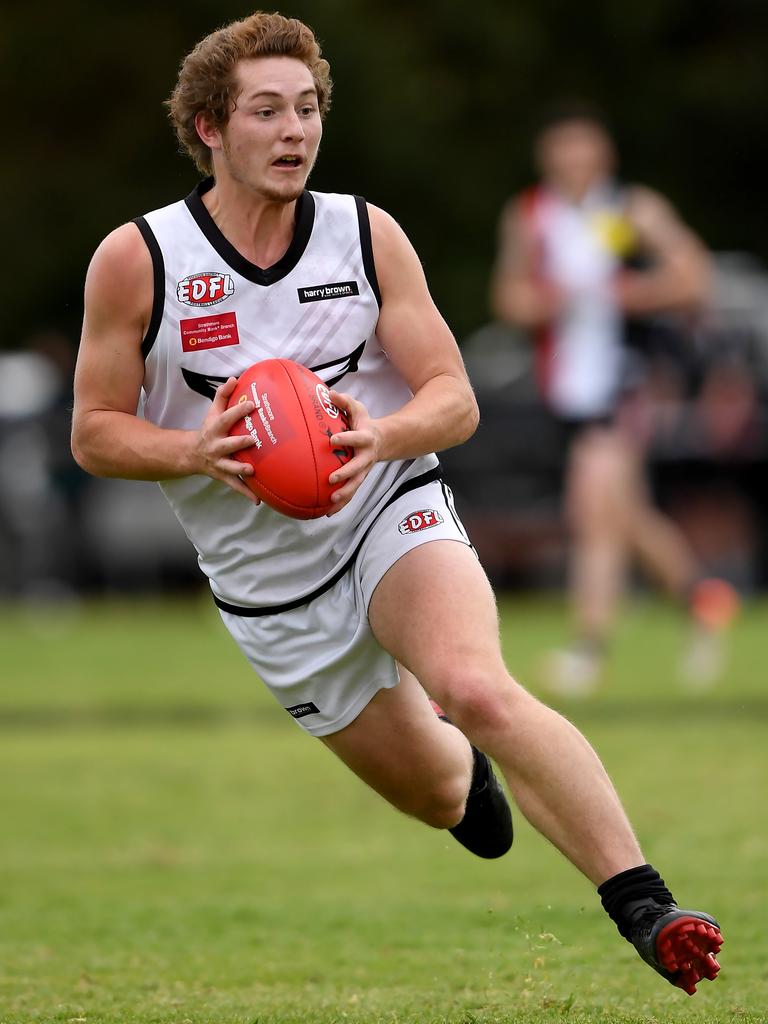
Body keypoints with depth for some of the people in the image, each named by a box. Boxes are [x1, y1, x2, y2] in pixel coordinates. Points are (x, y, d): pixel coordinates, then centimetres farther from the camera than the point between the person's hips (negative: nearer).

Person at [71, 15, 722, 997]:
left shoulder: (368, 236, -8)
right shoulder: (135, 260, -11)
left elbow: (454, 400, -6)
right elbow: (93, 433, -5)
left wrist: (383, 436, -29)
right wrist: (195, 450, -26)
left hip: (392, 513, -1)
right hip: (266, 578, 1)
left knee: (478, 692, -32)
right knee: (441, 794, 9)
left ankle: (646, 909, -32)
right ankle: (467, 759, 49)